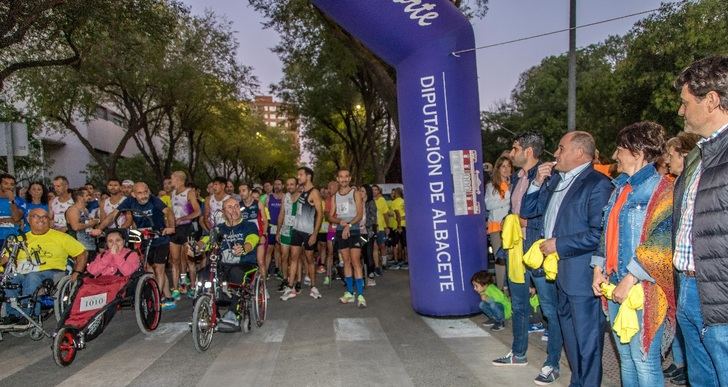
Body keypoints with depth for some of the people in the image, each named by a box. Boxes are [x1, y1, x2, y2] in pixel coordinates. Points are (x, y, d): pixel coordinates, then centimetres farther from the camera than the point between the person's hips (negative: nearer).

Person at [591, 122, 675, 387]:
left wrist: (630, 280, -19)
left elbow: (661, 243, -18)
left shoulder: (661, 189, -9)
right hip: (614, 286, 8)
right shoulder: (620, 188, 15)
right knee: (625, 357, 17)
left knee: (644, 359, 0)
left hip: (643, 288, -7)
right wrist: (599, 270, 7)